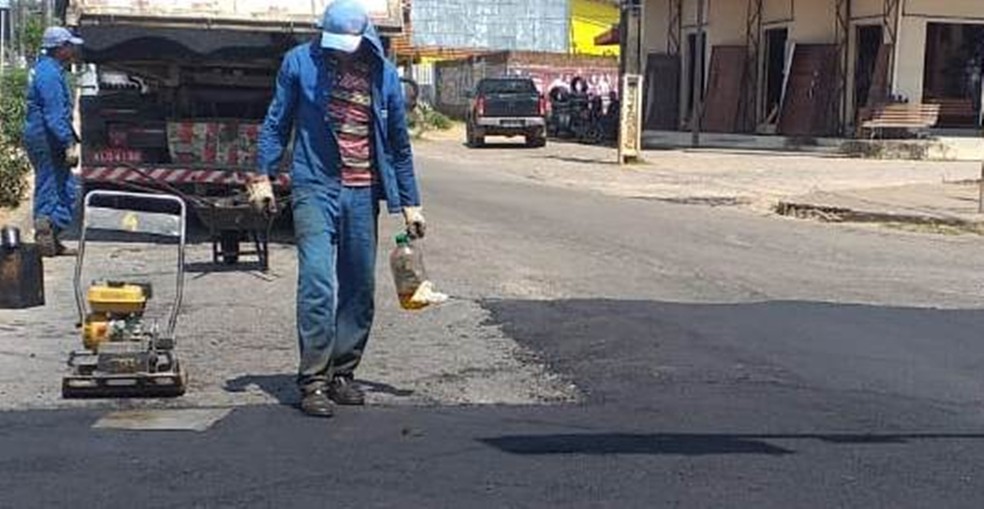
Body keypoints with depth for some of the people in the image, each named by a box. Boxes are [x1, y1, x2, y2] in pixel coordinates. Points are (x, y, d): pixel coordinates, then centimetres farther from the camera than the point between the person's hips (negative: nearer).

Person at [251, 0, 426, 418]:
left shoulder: (384, 74, 4)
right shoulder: (300, 62, -1)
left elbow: (399, 144, 10)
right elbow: (276, 123, 7)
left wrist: (410, 203, 10)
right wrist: (263, 176, -1)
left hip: (363, 194, 3)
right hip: (315, 188, -3)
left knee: (359, 289, 7)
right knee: (317, 283, -13)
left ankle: (342, 374, 19)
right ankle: (313, 381, -7)